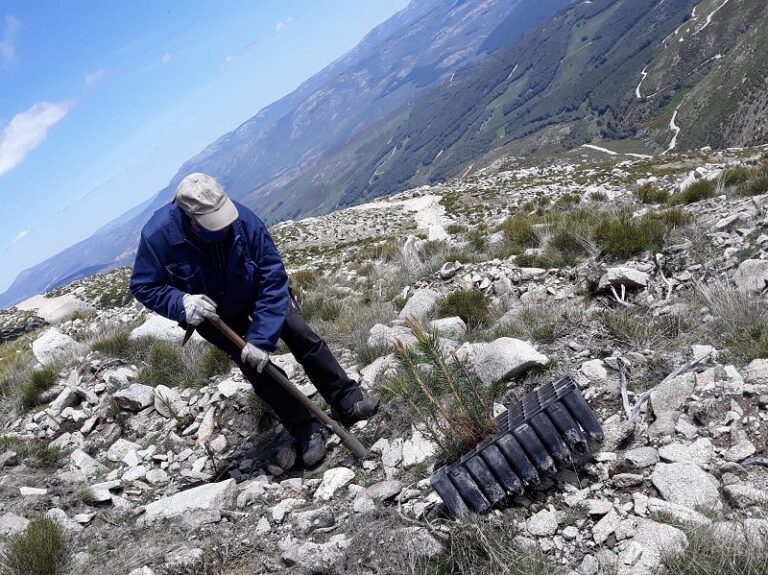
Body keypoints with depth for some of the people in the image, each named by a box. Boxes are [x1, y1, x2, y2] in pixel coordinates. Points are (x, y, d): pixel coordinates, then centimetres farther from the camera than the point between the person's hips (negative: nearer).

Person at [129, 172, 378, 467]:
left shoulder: (243, 219, -34)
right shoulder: (158, 235, -33)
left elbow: (273, 277, -29)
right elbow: (143, 286, -18)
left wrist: (262, 338, -33)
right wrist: (182, 303, -38)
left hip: (256, 293, 1)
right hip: (211, 311, 0)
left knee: (303, 337, -6)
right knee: (255, 366, -7)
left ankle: (347, 401, 10)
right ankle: (306, 431, 5)